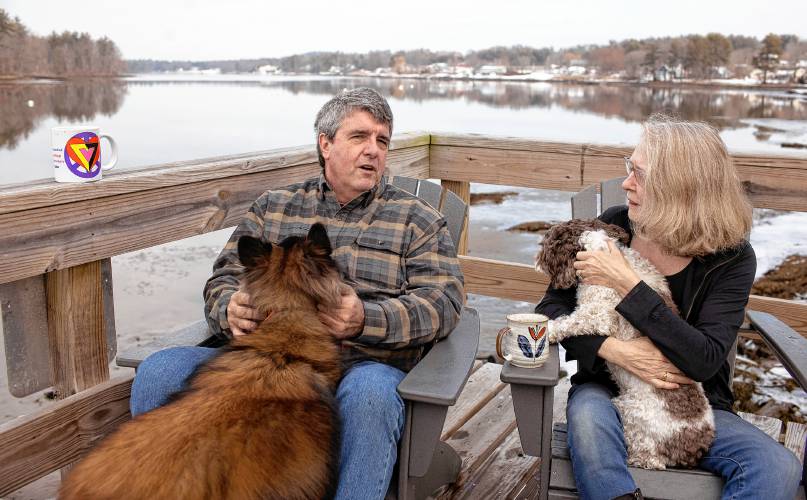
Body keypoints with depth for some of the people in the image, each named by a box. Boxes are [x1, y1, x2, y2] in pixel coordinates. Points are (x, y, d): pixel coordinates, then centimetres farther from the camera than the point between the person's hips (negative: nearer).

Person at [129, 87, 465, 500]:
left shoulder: (416, 219, 12)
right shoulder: (272, 207, 19)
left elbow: (443, 302, -1)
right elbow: (224, 280, 15)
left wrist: (365, 319, -20)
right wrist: (232, 311, -11)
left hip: (364, 366, -2)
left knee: (368, 395, -38)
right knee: (158, 372, -19)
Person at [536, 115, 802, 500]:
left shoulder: (731, 259, -9)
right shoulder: (611, 226, -7)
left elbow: (706, 360, -22)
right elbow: (551, 307, -5)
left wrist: (625, 283, -27)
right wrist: (614, 350, -23)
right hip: (607, 389, 0)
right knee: (587, 417, -36)